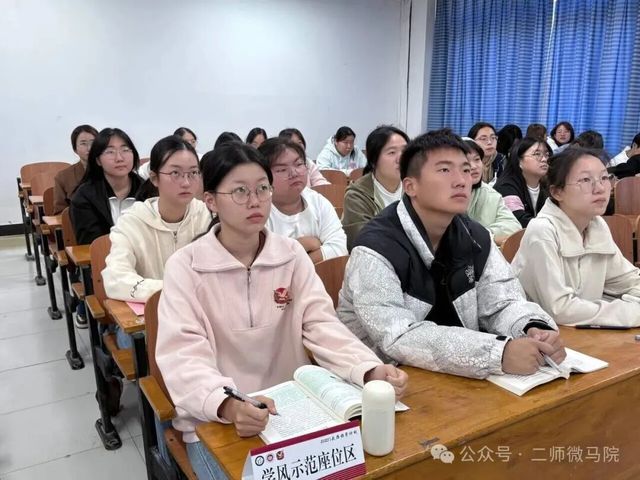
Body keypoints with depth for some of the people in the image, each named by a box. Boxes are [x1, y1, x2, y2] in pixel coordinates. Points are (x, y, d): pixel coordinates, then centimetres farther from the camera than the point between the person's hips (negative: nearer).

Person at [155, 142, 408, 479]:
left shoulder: (292, 255, 0)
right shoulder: (184, 266, -9)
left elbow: (322, 326, -7)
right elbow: (183, 355, -19)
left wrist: (371, 370, -25)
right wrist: (228, 405, -38)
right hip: (214, 418, -2)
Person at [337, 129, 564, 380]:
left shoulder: (475, 238, 0)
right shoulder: (376, 250, -21)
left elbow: (503, 302, 0)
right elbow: (400, 339, -29)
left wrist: (536, 330, -22)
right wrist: (499, 353, -36)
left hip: (458, 374, 6)